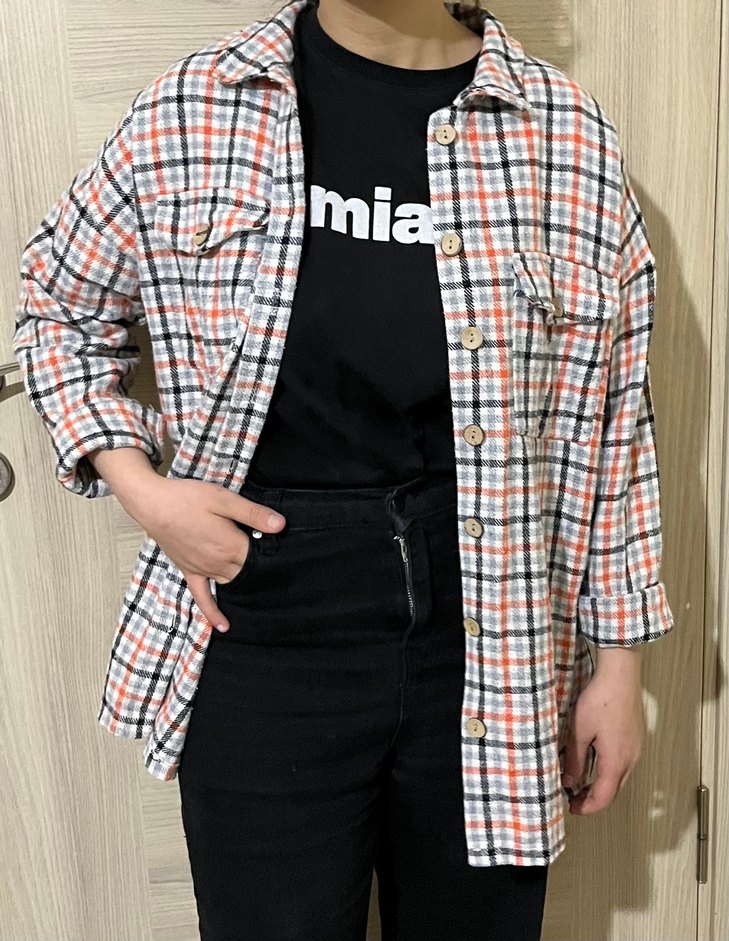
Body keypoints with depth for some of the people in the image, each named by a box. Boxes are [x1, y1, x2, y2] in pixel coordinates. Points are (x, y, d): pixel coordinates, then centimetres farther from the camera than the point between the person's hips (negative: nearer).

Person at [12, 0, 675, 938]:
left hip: (495, 658, 1)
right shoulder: (189, 110, -3)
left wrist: (620, 657, 7)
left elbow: (609, 420, 3)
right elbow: (60, 307, 11)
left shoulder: (568, 132, -2)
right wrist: (141, 490, -5)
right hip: (263, 653, 0)